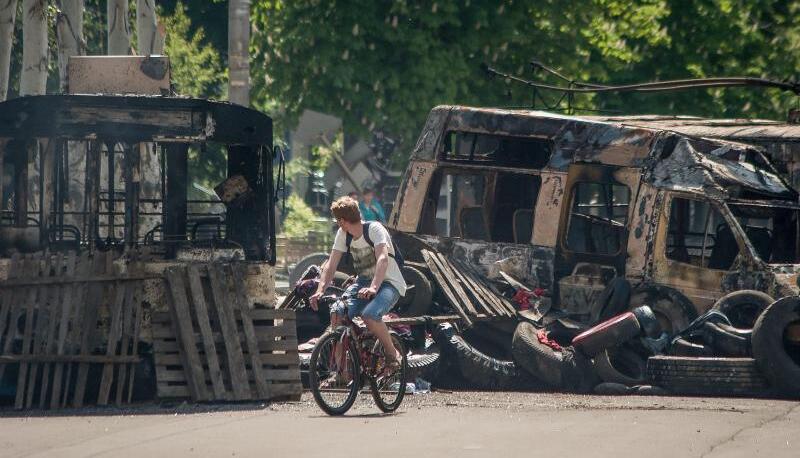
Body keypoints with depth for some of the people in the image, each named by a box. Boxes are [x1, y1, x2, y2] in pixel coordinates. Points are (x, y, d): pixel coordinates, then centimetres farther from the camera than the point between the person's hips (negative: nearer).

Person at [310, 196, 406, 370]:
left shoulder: (374, 229, -19)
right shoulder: (343, 234, 1)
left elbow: (383, 259, -34)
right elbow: (331, 264, -3)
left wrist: (373, 287, -49)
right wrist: (320, 290, -20)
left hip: (388, 283, -6)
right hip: (363, 282, 6)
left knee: (369, 315, -34)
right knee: (336, 313, -18)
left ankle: (393, 354, -12)